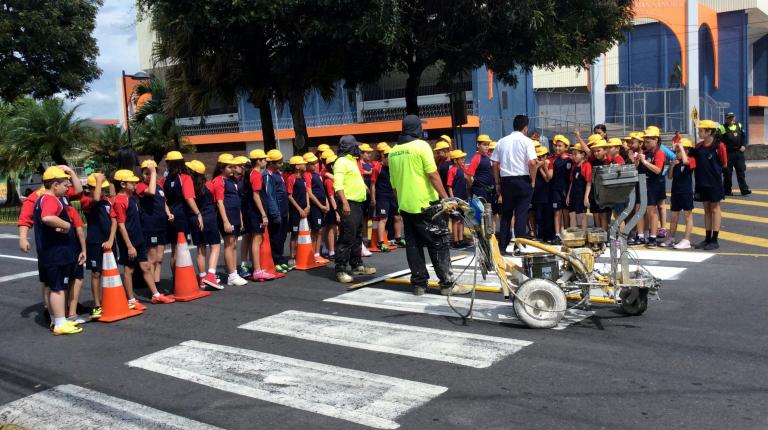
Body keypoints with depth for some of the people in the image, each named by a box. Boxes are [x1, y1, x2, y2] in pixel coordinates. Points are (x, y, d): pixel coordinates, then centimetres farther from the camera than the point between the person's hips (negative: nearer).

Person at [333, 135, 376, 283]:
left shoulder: (352, 161, 18)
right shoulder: (341, 162, -12)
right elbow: (338, 184, -23)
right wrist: (344, 202, -31)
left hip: (357, 204, 10)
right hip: (349, 204, -10)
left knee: (357, 237, 17)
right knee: (347, 238, -10)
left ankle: (357, 265, 28)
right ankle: (340, 270, -7)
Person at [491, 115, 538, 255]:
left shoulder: (502, 141, 8)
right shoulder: (526, 141, -4)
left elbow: (495, 164, 6)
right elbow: (532, 163, -14)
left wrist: (498, 184, 12)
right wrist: (533, 180, -2)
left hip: (506, 181, 4)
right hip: (522, 180, -4)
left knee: (506, 214, 10)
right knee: (521, 214, 1)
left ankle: (502, 246, 10)